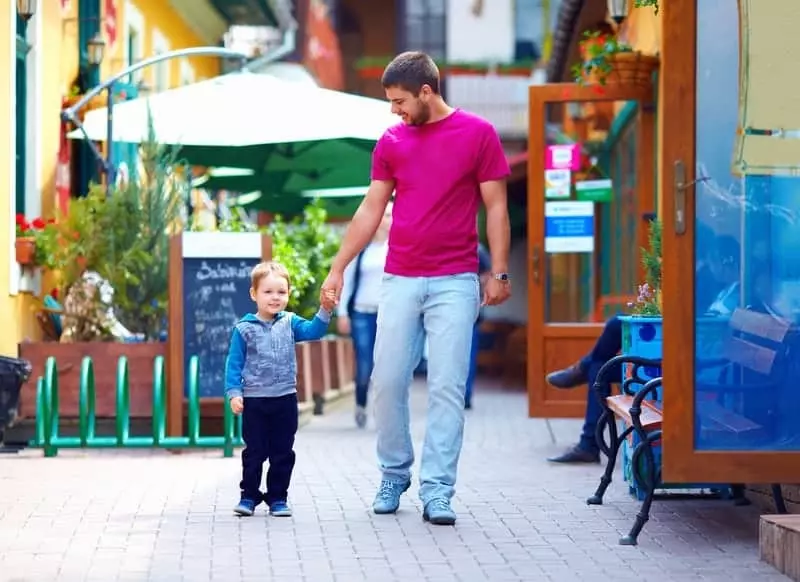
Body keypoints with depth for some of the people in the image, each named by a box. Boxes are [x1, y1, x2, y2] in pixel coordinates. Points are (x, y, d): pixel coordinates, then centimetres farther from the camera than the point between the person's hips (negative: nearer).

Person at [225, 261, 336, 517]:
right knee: (254, 452, 5)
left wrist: (325, 311, -26)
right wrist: (234, 393, -12)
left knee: (283, 452, 7)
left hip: (285, 399, 3)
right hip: (254, 401, -2)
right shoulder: (244, 329, -5)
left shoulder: (289, 323, 3)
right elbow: (234, 363, -4)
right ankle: (249, 496, 15)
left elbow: (313, 331, -11)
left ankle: (278, 497, 16)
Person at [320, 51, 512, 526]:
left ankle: (437, 491, -1)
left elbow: (496, 207, -1)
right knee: (388, 382, 2)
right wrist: (338, 268, 8)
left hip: (455, 282, -3)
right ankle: (394, 475, 19)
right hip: (400, 281, 4)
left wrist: (500, 272, -7)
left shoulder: (478, 134, -2)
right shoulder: (391, 142, 9)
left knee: (447, 387, -4)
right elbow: (371, 210, 12)